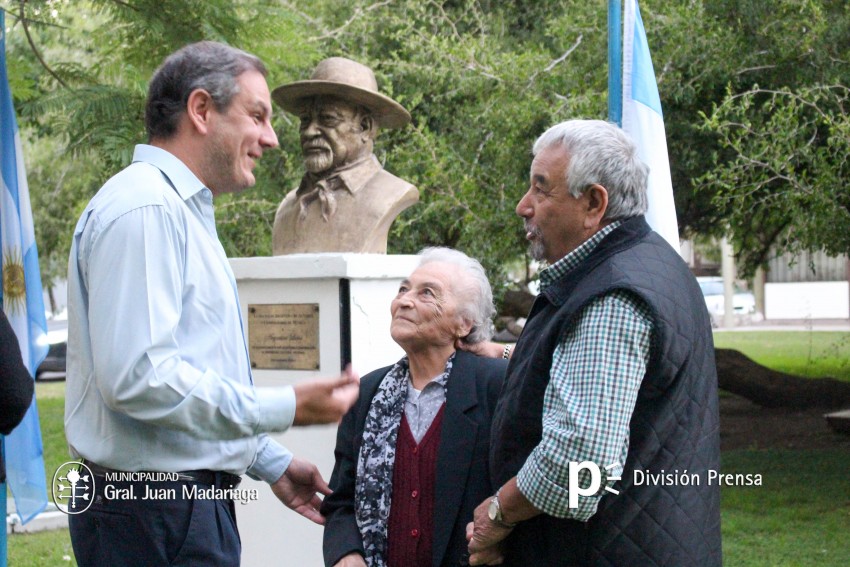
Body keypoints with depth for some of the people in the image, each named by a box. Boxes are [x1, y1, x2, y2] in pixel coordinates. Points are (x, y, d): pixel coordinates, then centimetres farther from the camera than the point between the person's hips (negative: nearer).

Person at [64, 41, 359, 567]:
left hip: (193, 501, 10)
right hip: (155, 518, -10)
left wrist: (272, 464, 23)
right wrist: (287, 408, -22)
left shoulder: (184, 209, 18)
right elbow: (137, 375, -25)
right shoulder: (144, 209, -16)